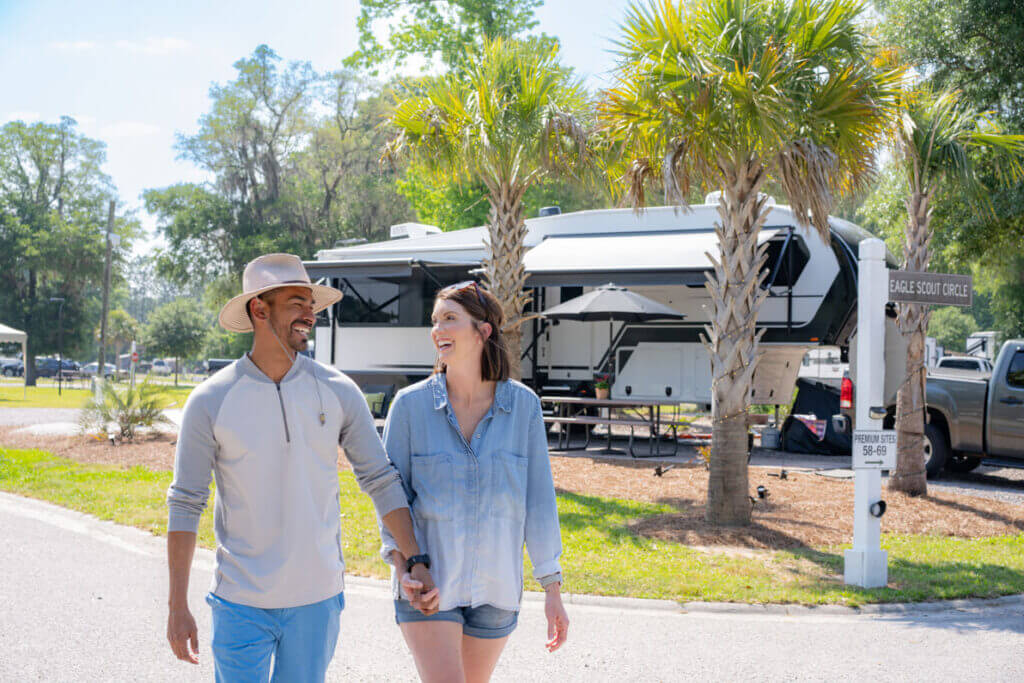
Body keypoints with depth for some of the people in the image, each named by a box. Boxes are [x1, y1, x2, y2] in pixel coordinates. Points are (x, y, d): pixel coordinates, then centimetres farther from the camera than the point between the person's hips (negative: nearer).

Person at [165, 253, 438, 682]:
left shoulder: (337, 391, -1)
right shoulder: (211, 401, -6)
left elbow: (381, 481, 5)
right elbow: (185, 505, -3)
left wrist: (417, 562, -2)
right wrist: (177, 606, -4)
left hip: (318, 601, 2)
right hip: (242, 604, -2)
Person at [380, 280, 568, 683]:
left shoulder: (523, 405, -4)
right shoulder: (411, 404, -6)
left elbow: (538, 499, -2)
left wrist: (553, 590, -3)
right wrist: (401, 565, -17)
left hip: (495, 588, 2)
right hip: (427, 586, -2)